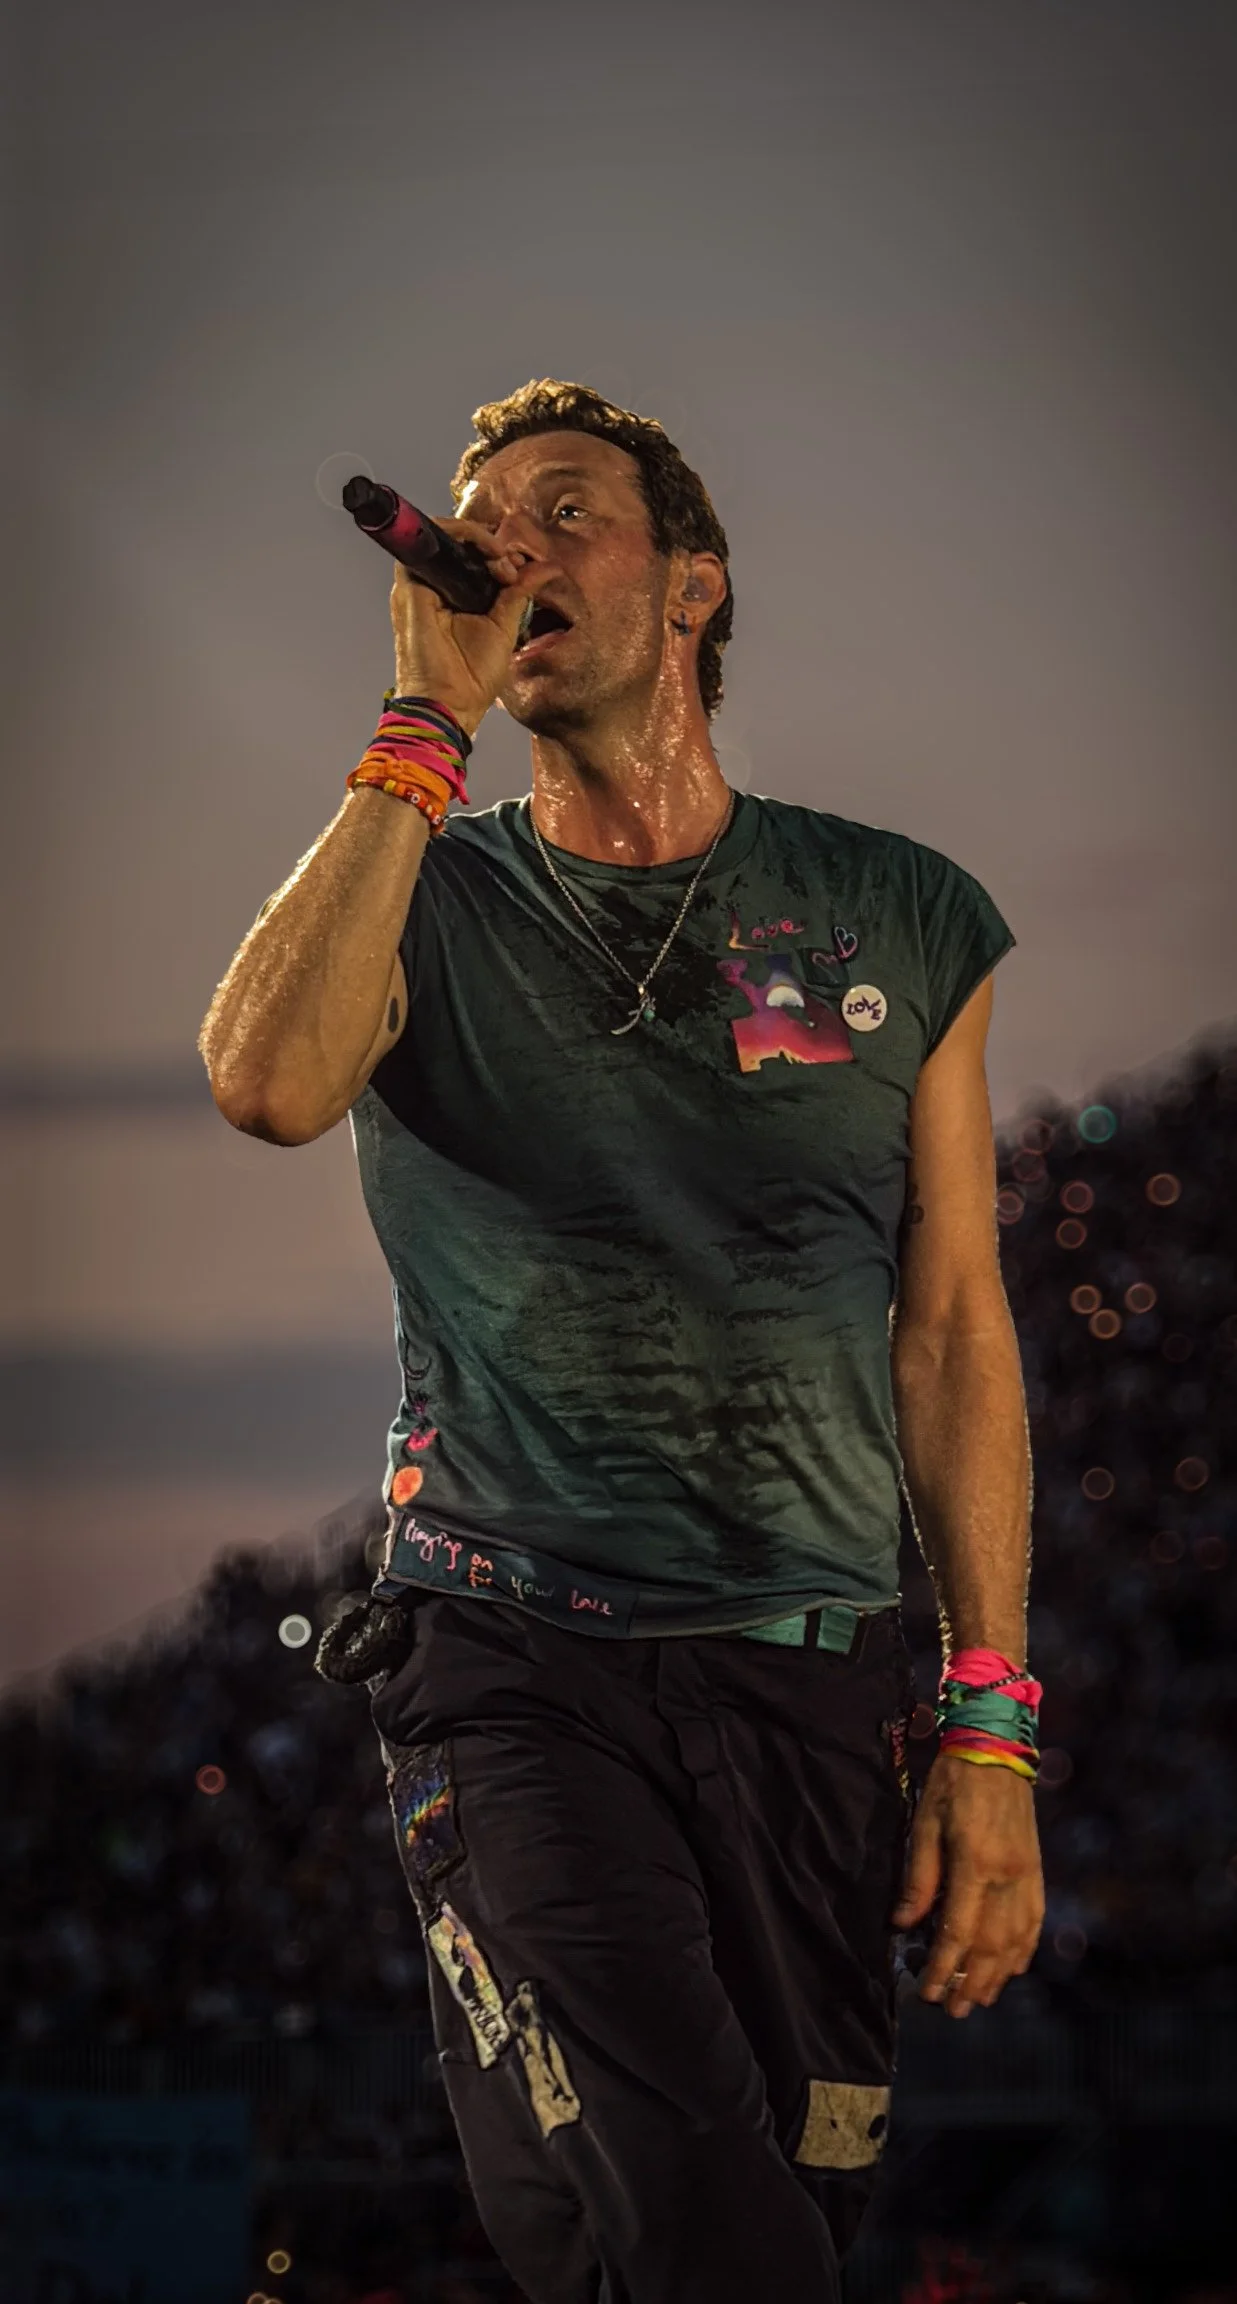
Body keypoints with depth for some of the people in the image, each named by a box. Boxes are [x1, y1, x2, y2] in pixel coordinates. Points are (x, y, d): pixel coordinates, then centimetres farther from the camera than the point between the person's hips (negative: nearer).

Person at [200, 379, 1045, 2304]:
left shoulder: (902, 920, 11)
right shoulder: (430, 905, 7)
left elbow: (953, 1326, 10)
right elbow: (270, 1082, -16)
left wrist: (993, 1726, 4)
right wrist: (427, 723, -9)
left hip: (816, 1678, 3)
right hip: (517, 1663, -2)